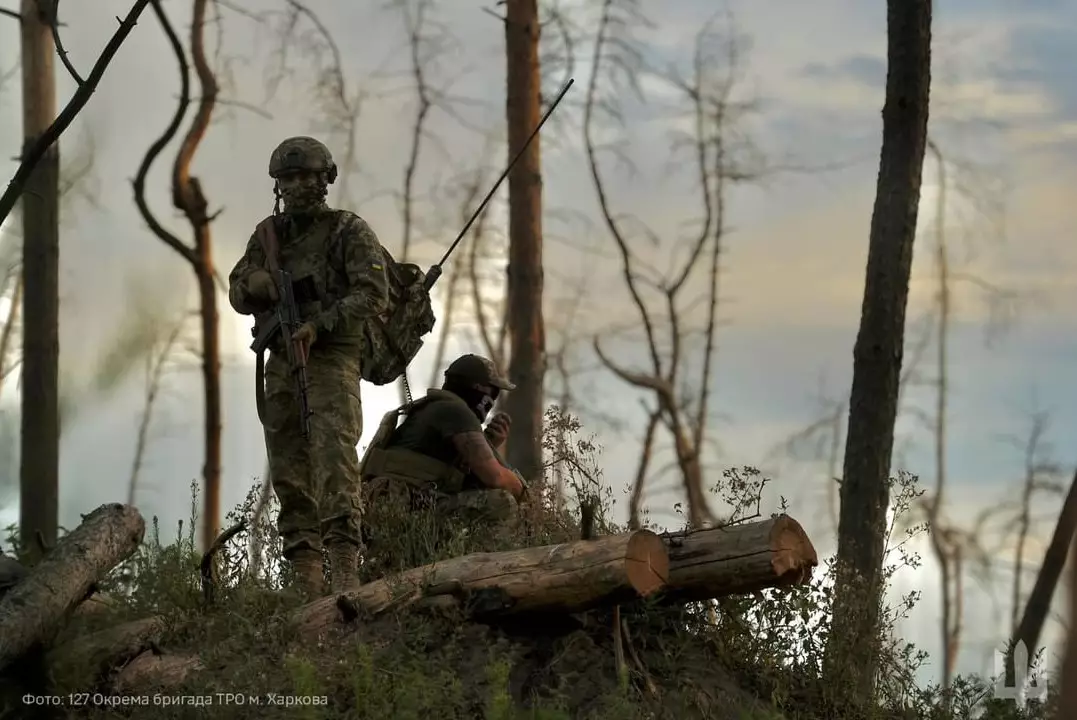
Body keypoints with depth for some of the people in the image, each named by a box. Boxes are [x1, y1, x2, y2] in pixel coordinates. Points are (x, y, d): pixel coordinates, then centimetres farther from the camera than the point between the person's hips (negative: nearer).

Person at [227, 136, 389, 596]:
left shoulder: (349, 231, -1)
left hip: (331, 360, -6)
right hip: (281, 364, 6)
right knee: (289, 472, 3)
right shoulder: (268, 234, 15)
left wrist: (319, 324, -20)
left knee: (334, 459, -19)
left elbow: (373, 293, -10)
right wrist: (257, 282, -7)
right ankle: (306, 581, 6)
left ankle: (345, 567, -27)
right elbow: (238, 294, 17)